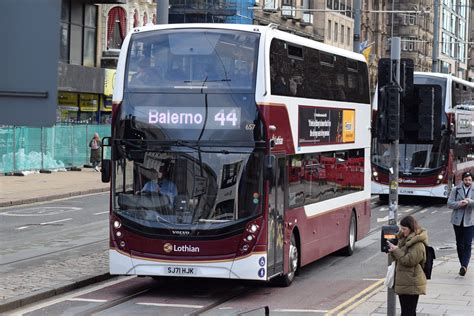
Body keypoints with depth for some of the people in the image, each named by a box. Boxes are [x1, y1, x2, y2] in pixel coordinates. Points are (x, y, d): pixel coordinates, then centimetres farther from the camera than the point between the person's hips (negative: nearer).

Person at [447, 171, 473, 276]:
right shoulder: (456, 190, 4)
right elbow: (449, 204, -1)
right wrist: (460, 204, -17)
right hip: (458, 220, 2)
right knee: (459, 244, 9)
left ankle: (464, 266, -19)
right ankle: (463, 265, 19)